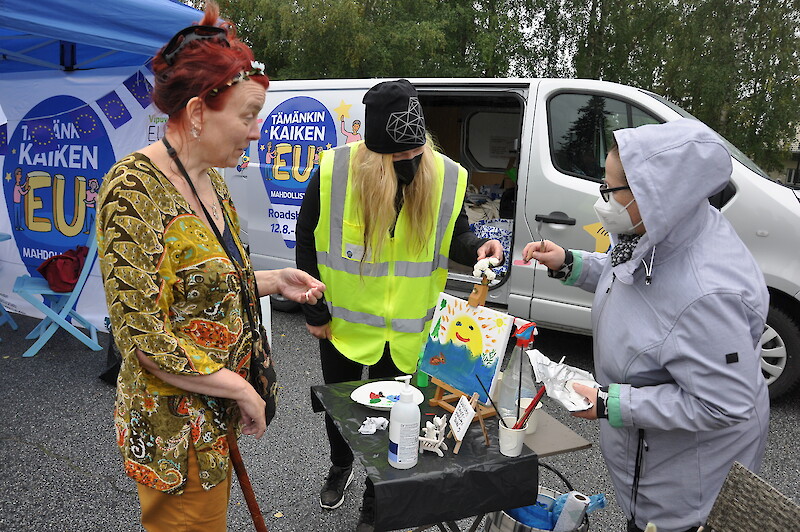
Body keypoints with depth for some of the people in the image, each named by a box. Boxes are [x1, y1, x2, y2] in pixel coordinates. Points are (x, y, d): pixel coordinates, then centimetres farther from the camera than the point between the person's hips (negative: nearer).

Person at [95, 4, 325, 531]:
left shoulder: (211, 181, 4)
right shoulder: (135, 188, -23)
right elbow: (143, 338, -25)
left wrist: (273, 281, 0)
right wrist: (241, 389, -18)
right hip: (174, 427, -8)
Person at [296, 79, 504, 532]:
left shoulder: (447, 178, -15)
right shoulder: (333, 171, -19)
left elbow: (453, 237, 0)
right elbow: (308, 243, -7)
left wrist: (476, 248, -24)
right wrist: (315, 312, -4)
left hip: (405, 332, 0)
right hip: (342, 322, 1)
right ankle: (342, 465, 56)